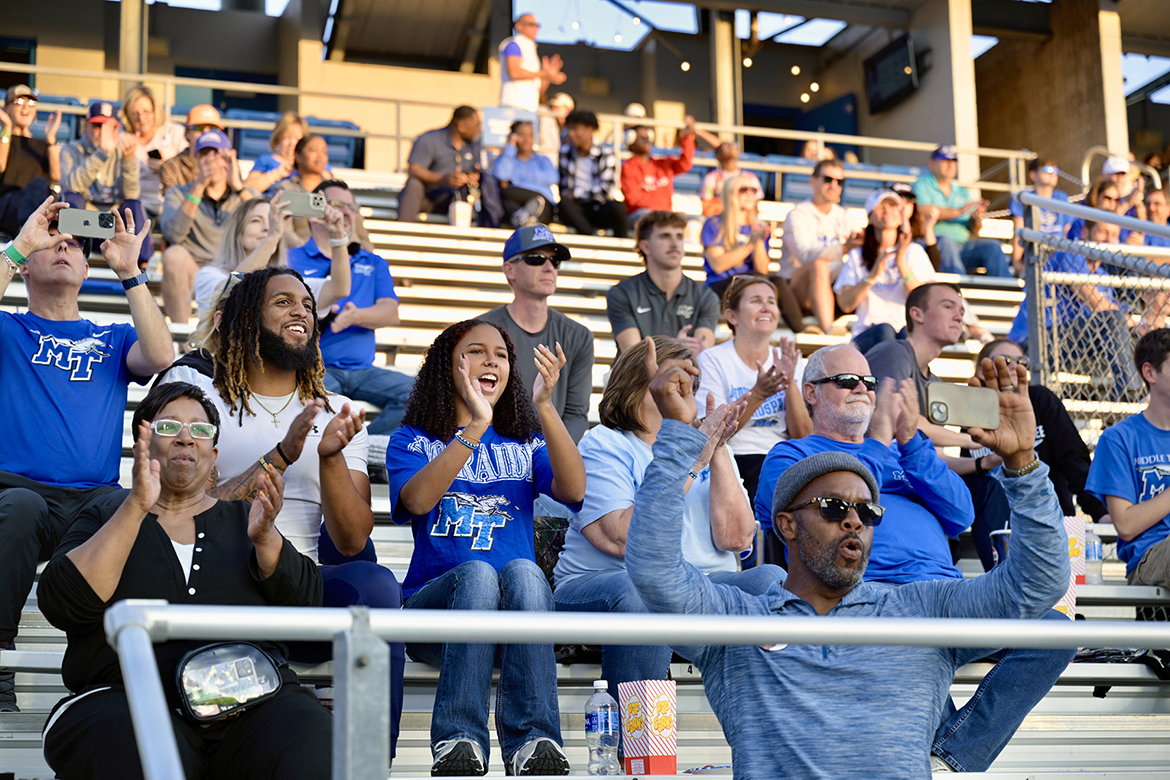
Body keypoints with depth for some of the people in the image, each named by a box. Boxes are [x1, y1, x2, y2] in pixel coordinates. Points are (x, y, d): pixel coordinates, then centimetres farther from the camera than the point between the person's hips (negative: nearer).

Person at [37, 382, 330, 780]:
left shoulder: (242, 518, 22)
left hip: (255, 699, 2)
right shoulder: (105, 520, 17)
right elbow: (62, 605, -3)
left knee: (311, 743, -31)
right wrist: (137, 507, -10)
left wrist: (265, 538, -11)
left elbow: (306, 606, 9)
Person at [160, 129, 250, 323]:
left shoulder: (245, 195, 11)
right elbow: (173, 234, -15)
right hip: (193, 276, -1)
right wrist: (198, 186, -21)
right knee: (174, 254, -30)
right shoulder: (178, 194, 8)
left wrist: (238, 187, -21)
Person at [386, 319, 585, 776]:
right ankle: (458, 741, -42)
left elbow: (573, 490, -2)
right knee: (476, 572, -34)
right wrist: (474, 428, -18)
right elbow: (417, 499, -10)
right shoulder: (412, 441, 15)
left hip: (518, 607, 2)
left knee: (522, 570, -32)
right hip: (435, 601, -1)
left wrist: (545, 407, -13)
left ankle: (533, 742, -43)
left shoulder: (526, 443, 21)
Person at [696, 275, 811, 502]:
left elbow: (803, 436, 4)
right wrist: (757, 394, -21)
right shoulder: (712, 360, 3)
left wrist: (790, 383, -11)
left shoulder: (792, 363, 14)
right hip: (736, 457, -4)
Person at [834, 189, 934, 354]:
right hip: (866, 337, 0)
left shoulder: (914, 251, 15)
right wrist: (873, 275, -14)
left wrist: (901, 263, -11)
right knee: (884, 330, -36)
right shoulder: (857, 256, 15)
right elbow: (845, 304, -1)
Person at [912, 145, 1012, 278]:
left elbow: (974, 231, 19)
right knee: (945, 240, -37)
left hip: (962, 246, 6)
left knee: (992, 247, -18)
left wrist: (976, 218, -5)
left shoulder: (962, 192, 26)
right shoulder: (922, 185, 8)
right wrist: (958, 211, -17)